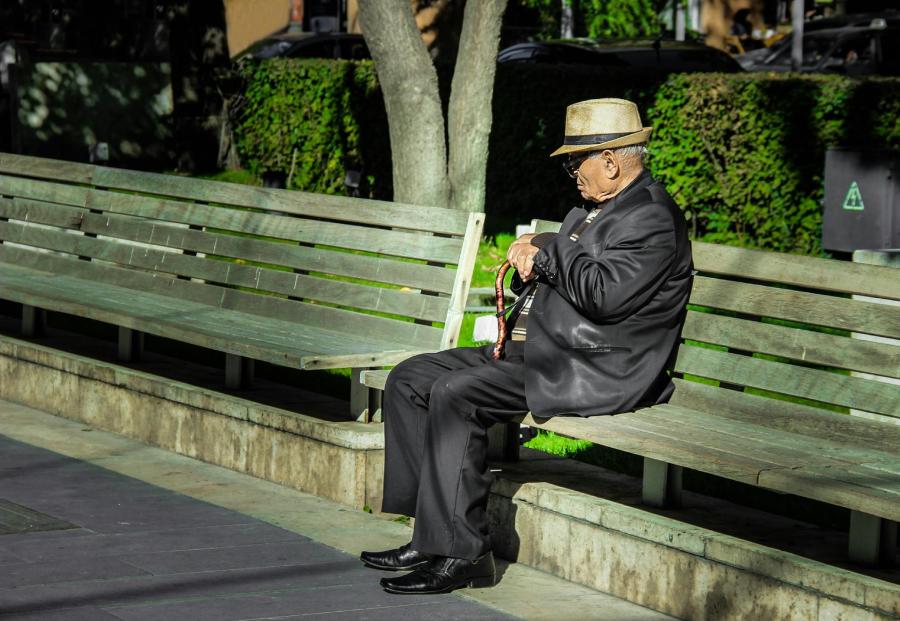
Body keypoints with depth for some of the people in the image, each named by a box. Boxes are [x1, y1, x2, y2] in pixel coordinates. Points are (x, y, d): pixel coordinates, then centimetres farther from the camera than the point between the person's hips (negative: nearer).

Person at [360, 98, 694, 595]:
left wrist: (548, 249, -11)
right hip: (533, 349, 11)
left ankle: (459, 553, -22)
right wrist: (530, 260, 2)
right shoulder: (592, 211, 20)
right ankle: (431, 535, 0)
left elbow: (605, 295, -25)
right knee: (409, 379, 4)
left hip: (594, 373, -11)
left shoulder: (652, 218, -13)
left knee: (454, 395, -27)